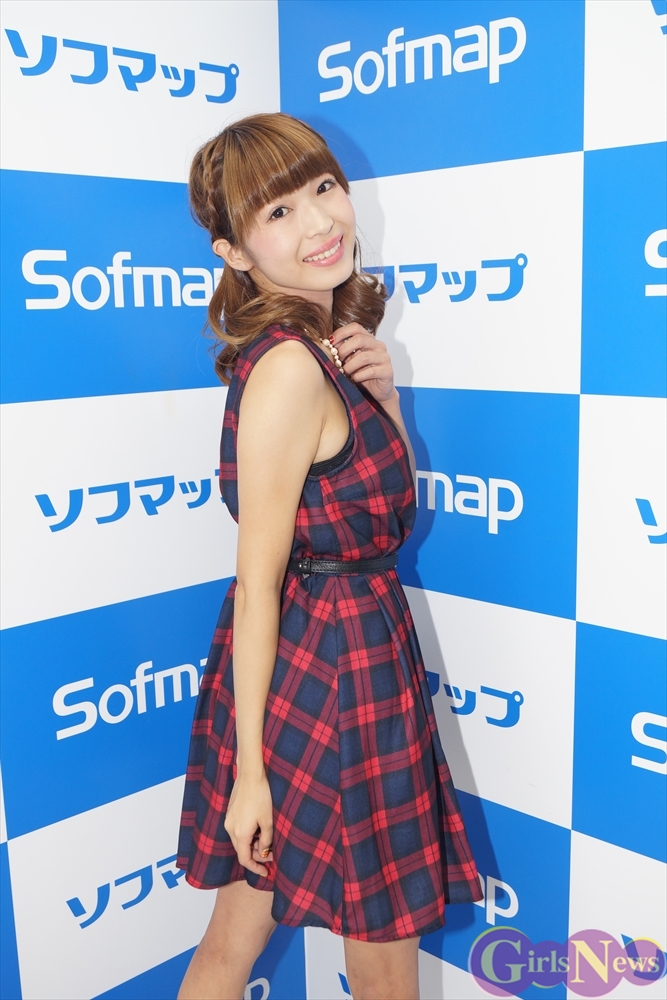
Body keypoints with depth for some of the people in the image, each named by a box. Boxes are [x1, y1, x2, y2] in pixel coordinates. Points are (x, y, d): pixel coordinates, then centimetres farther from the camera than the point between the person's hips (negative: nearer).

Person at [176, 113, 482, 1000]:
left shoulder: (328, 345, 6)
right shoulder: (289, 368, -22)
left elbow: (392, 509, 11)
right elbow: (257, 584, -21)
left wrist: (383, 394, -5)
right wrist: (250, 766, -16)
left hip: (362, 639, 9)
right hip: (330, 661, -8)